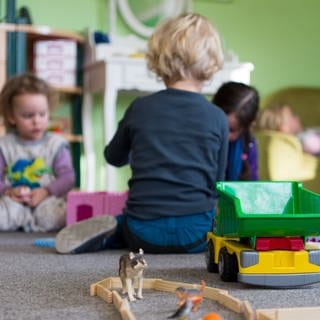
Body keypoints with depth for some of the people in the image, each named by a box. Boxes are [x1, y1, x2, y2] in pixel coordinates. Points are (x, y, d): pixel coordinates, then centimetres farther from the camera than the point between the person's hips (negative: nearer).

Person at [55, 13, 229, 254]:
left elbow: (114, 157, 18)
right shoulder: (217, 118, -2)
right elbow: (217, 181, 6)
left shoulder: (139, 108, 1)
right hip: (195, 230, -2)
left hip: (144, 232, 2)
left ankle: (107, 233, 1)